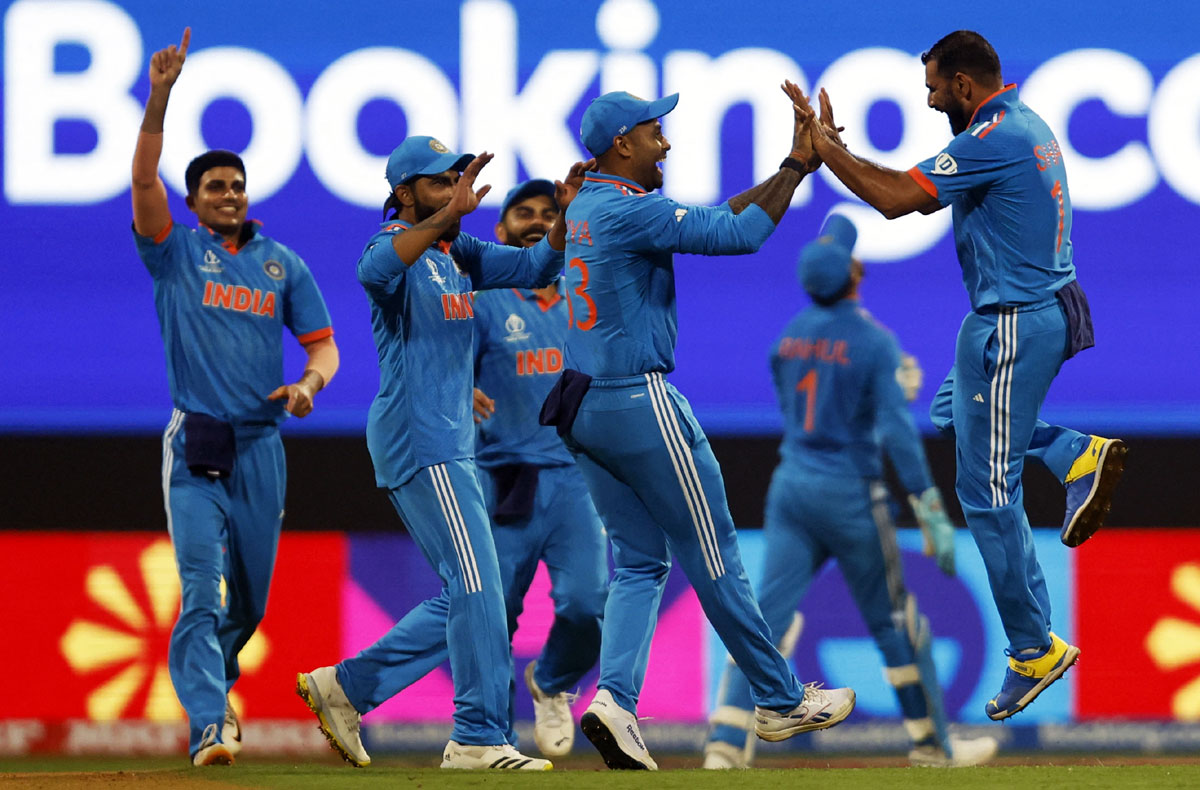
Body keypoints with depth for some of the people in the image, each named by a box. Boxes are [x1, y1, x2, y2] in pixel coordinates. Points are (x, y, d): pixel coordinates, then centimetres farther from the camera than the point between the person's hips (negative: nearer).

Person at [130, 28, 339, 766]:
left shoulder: (284, 264, 12)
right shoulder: (176, 250, 3)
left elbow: (324, 343, 10)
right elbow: (145, 179, -12)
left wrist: (308, 384, -12)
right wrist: (159, 98, -24)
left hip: (261, 447, 4)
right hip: (196, 447, -4)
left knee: (251, 598, 12)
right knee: (202, 590, -15)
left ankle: (215, 681, 40)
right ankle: (208, 727, -21)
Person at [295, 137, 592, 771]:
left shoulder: (459, 255, 16)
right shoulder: (395, 246, -9)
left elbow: (535, 266, 10)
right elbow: (374, 271, -34)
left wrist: (566, 216, -8)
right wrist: (449, 214, -43)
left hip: (453, 448, 10)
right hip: (417, 441, -10)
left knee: (466, 596, 11)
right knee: (477, 585, -13)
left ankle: (345, 687, 17)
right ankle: (480, 738, -11)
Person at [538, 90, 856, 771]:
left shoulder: (582, 210, 14)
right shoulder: (632, 211, -16)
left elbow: (713, 221, 17)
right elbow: (739, 235, -18)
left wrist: (786, 172, 12)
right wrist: (797, 166, -8)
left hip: (583, 410, 9)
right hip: (642, 404, -9)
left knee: (639, 563, 10)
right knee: (713, 556, 2)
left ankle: (615, 697, -9)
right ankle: (781, 701, 12)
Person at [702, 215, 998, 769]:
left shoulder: (790, 336, 7)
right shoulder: (873, 341, -12)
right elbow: (896, 430, -19)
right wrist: (931, 511, -20)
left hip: (790, 487, 5)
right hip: (849, 493, -5)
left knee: (769, 617, -1)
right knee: (894, 621, 10)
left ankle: (726, 743, -14)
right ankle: (932, 741, 21)